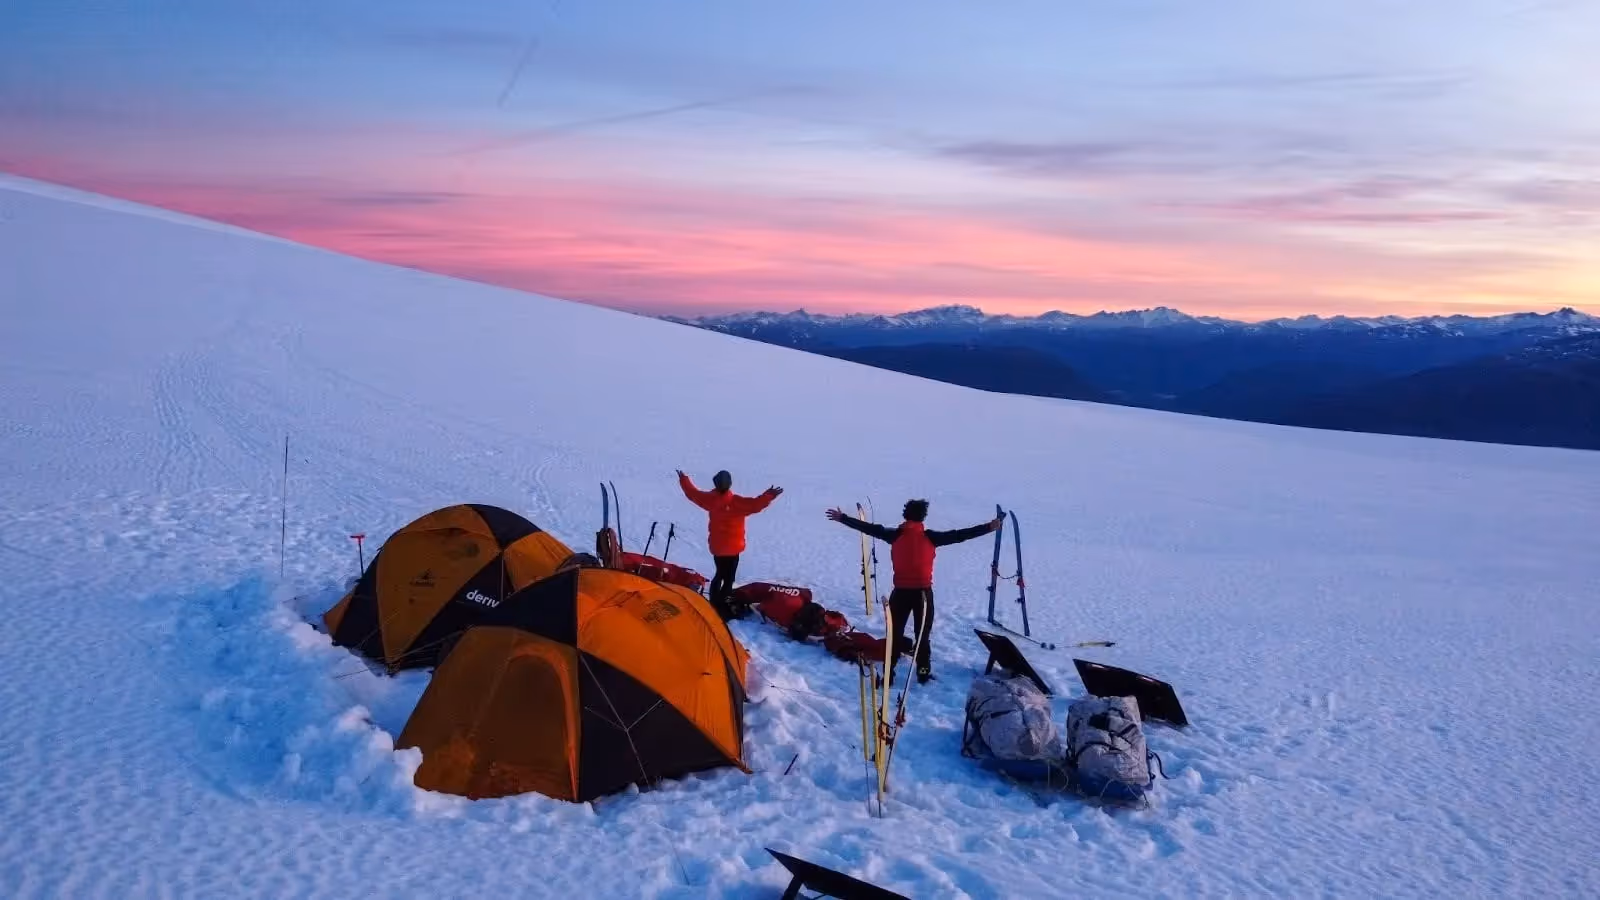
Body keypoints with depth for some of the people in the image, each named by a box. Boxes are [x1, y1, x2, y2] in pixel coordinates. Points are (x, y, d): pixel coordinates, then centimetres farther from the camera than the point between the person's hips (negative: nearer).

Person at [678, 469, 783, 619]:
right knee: (728, 578, 0)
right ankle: (721, 607, -4)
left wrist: (683, 480, 22)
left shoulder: (710, 499, -6)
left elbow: (693, 493, 9)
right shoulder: (736, 502, -23)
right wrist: (769, 495, -31)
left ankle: (714, 604, 30)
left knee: (720, 575, 23)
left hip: (716, 545, 6)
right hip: (731, 547, -6)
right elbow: (754, 505, -32)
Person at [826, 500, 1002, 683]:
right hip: (923, 592, 0)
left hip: (901, 592, 0)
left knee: (895, 634, 10)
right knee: (923, 634, 15)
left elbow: (870, 528, -2)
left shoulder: (895, 535, -5)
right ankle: (923, 673, 18)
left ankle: (888, 674, 7)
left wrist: (842, 518, 5)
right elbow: (959, 535, -6)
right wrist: (989, 527, -2)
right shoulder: (930, 537, -7)